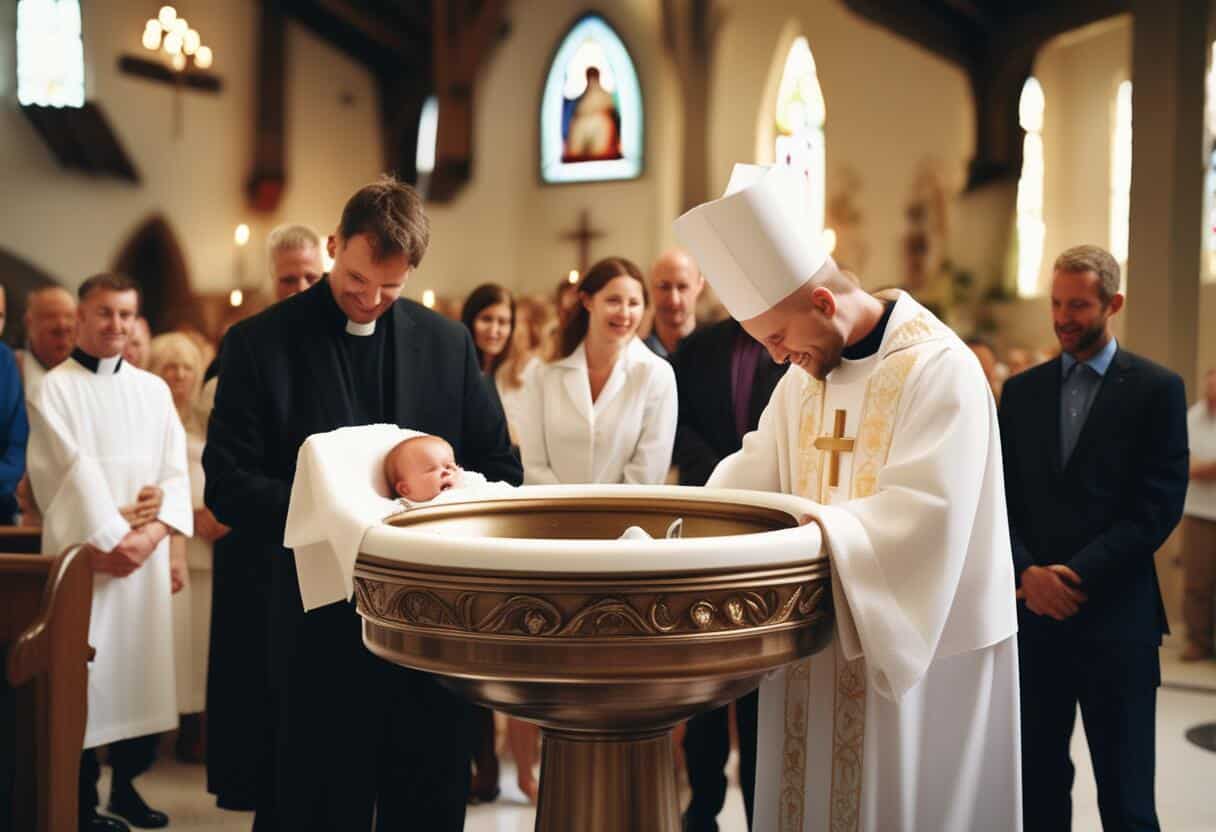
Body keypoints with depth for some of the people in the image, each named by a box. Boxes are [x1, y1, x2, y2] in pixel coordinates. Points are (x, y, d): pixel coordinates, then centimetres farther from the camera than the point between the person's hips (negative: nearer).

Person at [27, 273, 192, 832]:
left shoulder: (153, 389, 11)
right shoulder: (55, 388, -1)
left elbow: (174, 471, 5)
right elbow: (74, 473, -10)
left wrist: (153, 532, -9)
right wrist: (113, 539, -13)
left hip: (147, 555, 4)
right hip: (86, 555, -4)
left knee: (140, 667, 7)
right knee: (85, 675, -3)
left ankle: (127, 786, 20)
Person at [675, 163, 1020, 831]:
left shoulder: (939, 368, -16)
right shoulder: (806, 376, 9)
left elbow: (923, 514, -25)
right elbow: (752, 477, 9)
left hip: (919, 646, -7)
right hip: (819, 639, 7)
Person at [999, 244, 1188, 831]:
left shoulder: (1156, 388, -1)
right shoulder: (1021, 390, 11)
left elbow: (1160, 504, -7)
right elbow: (1003, 495, 8)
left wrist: (1078, 573, -14)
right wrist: (1028, 572, -8)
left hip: (1115, 614, -3)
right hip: (1034, 609, 4)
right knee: (1037, 780, 11)